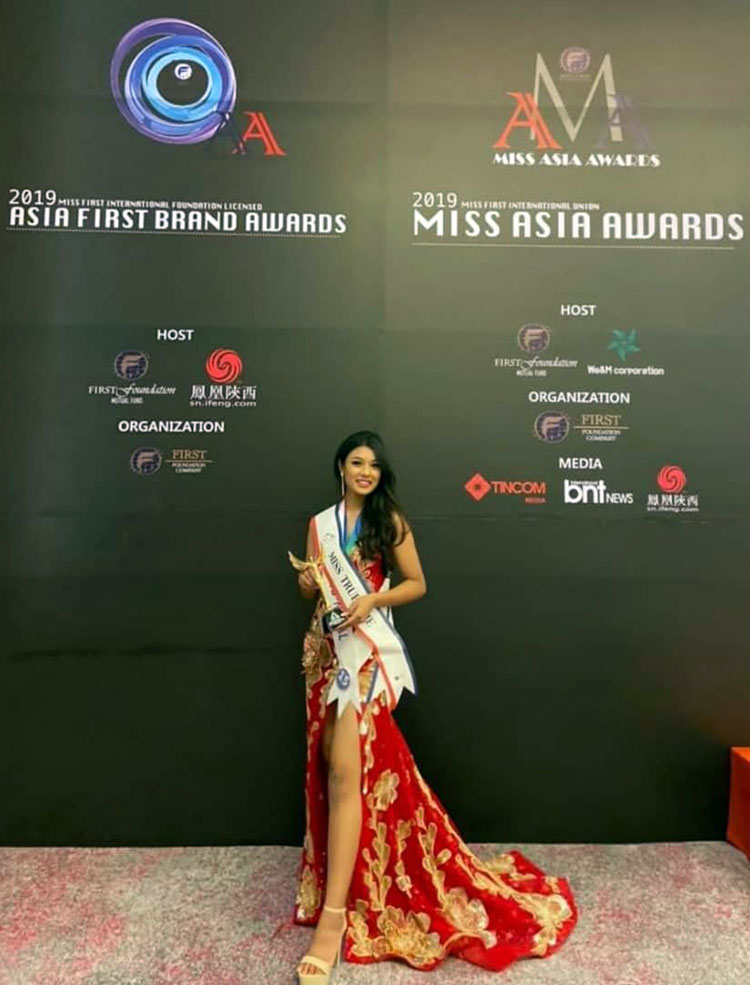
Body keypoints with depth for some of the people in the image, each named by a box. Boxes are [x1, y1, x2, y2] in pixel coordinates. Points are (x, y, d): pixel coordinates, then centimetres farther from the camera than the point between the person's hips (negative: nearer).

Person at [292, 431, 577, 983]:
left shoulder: (391, 521, -1)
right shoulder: (320, 524, 10)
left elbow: (418, 584, 1)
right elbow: (311, 592, 15)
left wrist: (374, 600, -14)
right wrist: (307, 582, -7)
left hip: (369, 650, -5)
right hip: (327, 649, 5)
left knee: (347, 768, -12)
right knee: (329, 762, 10)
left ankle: (334, 914, -8)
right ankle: (344, 867, 32)